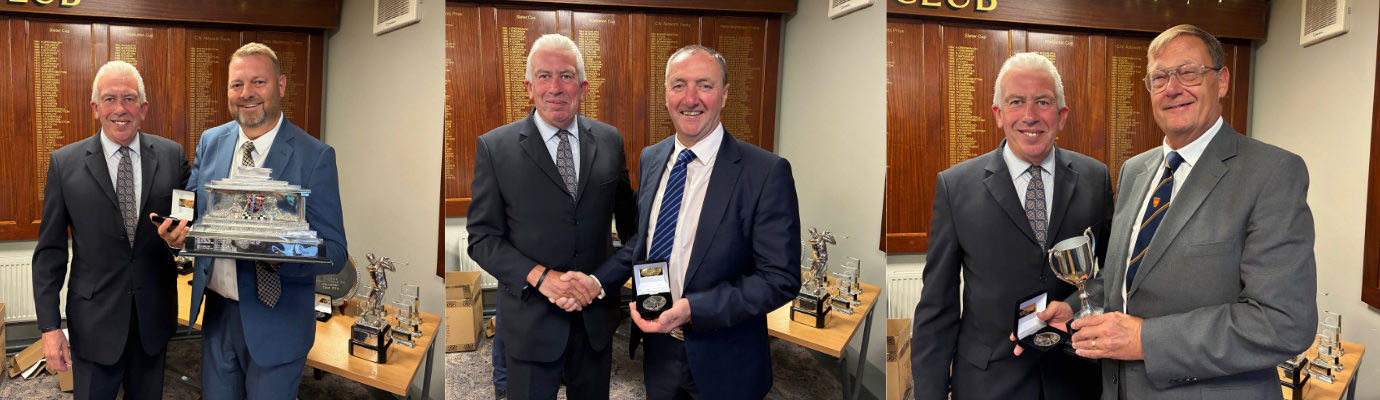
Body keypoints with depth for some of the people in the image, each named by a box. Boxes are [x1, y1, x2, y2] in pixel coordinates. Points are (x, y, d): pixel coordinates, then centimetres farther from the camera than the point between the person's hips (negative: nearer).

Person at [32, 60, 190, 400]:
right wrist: (49, 327, -6)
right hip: (94, 320, -1)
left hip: (154, 317, 2)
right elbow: (50, 250, -2)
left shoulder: (172, 156, -1)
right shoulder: (64, 163, -4)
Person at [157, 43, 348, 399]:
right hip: (216, 312, 5)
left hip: (275, 322, -4)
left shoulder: (315, 156, -13)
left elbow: (335, 253, -14)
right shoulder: (211, 142, 3)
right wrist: (177, 229, -9)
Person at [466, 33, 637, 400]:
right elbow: (482, 238, -7)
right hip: (531, 320, -3)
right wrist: (539, 276, -20)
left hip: (597, 315, 3)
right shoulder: (495, 147, -6)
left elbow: (627, 216, 14)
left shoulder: (609, 141, 3)